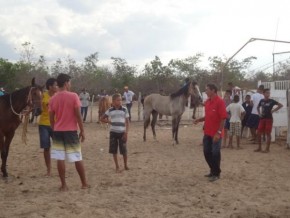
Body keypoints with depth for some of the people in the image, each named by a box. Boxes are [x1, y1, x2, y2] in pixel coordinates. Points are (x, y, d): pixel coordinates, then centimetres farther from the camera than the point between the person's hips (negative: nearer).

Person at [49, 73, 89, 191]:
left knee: (60, 159, 4)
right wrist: (82, 130, -2)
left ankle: (63, 185, 5)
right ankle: (84, 183, 15)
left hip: (58, 131, 3)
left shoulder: (53, 99, 2)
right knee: (78, 158, 7)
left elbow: (51, 118, 6)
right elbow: (78, 115, -10)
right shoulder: (73, 96, -9)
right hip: (71, 131, -3)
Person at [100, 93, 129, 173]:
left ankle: (125, 165, 21)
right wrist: (109, 121, -1)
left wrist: (126, 133, -7)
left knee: (124, 150, -1)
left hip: (122, 132, -1)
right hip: (113, 132, 2)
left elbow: (127, 122, 0)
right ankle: (117, 167, 16)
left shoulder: (124, 109, -2)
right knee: (114, 150, 3)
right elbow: (102, 118, 12)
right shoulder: (110, 110, 2)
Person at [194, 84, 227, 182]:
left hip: (215, 134, -8)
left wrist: (218, 132, -21)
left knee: (215, 153, 2)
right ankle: (213, 170, 29)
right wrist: (199, 120, 2)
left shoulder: (220, 102, -16)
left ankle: (216, 173, 16)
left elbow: (223, 118, -18)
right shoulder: (207, 102, 9)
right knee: (207, 152, 13)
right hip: (207, 133, 8)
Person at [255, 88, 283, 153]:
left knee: (268, 133, -2)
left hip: (269, 119, -4)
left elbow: (281, 105, -4)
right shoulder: (261, 101, 6)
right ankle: (259, 147, 14)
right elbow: (258, 107, 24)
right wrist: (259, 113, 9)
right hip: (262, 118, 4)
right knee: (259, 133, 3)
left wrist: (273, 110, -7)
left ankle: (267, 148, 4)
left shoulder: (271, 101, -4)